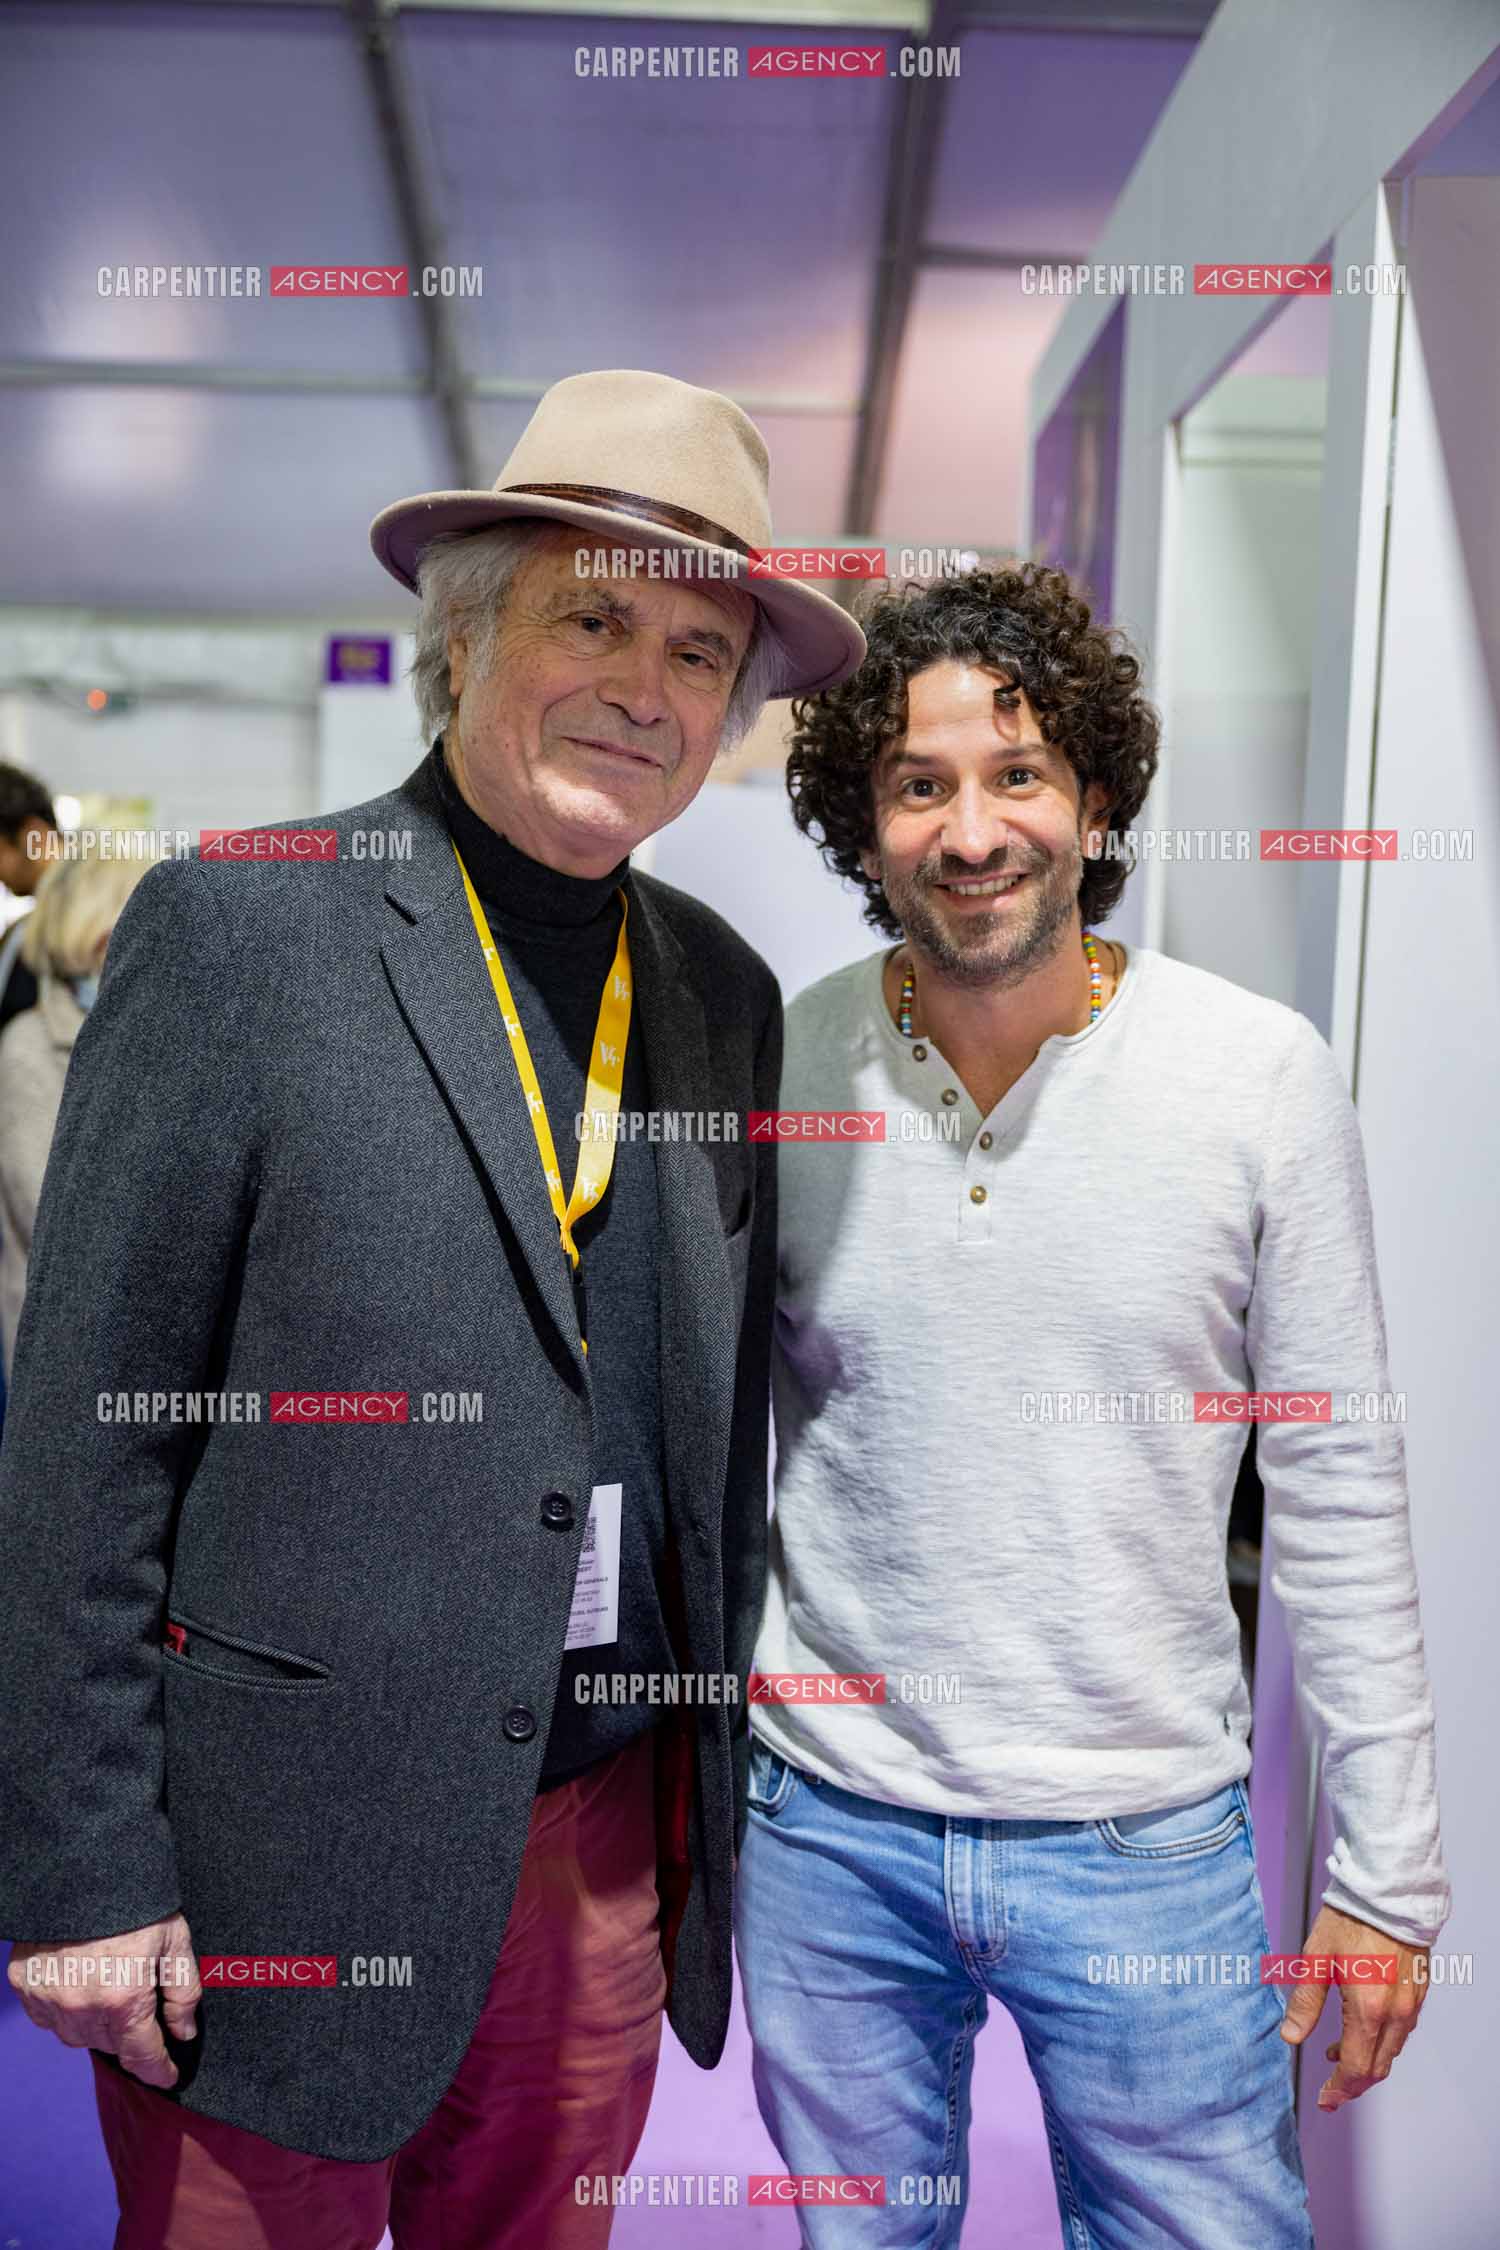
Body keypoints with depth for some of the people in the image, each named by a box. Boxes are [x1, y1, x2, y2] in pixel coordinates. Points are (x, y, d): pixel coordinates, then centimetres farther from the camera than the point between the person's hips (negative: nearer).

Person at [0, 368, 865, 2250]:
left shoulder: (726, 992, 4)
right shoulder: (237, 928, -11)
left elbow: (724, 1418, 9)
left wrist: (727, 1778, 11)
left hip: (617, 1835, 5)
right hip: (287, 1863, -4)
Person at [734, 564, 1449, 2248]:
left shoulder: (1266, 1078, -9)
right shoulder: (770, 1073, -6)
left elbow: (1339, 1492, -4)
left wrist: (1386, 1872, -2)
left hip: (1149, 1843, -1)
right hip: (831, 1826, 2)